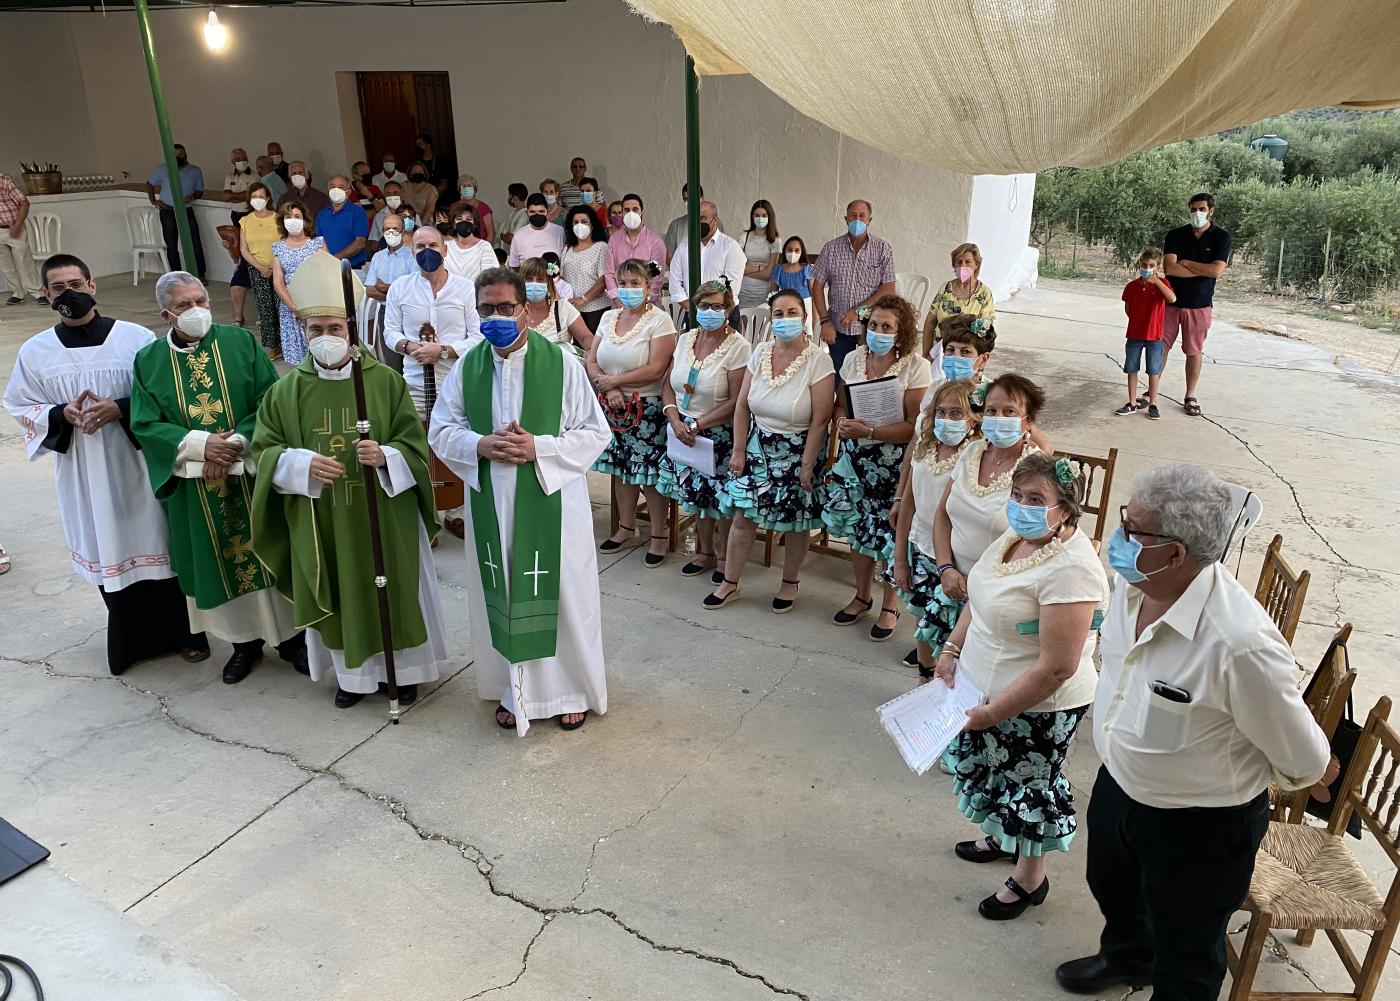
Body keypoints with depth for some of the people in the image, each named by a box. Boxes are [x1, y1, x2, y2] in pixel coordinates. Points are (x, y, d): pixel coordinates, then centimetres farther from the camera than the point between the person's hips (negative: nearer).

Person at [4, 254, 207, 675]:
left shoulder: (136, 338, -7)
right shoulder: (35, 351, 1)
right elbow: (21, 409, 7)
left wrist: (119, 410, -19)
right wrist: (62, 415, -13)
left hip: (139, 464, -2)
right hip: (84, 475, 2)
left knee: (160, 544, 8)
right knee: (109, 553, 10)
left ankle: (186, 631, 24)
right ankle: (133, 638, 26)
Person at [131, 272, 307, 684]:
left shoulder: (240, 342, -3)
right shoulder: (149, 361, 2)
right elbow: (145, 424, -2)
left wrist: (235, 443, -18)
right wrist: (200, 444, -17)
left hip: (252, 475, -1)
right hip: (195, 486, 1)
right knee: (221, 563, 10)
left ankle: (291, 636, 21)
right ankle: (245, 641, 25)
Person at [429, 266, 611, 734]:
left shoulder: (562, 363, -9)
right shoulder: (467, 366, 0)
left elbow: (597, 432, -7)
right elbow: (441, 430, 6)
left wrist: (539, 447, -19)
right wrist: (481, 445, -14)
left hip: (552, 501, -3)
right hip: (491, 503, 3)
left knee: (560, 594, 9)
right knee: (502, 596, 13)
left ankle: (571, 689, 29)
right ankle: (515, 690, 31)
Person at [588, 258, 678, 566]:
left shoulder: (659, 320, -10)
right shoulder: (609, 317, 9)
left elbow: (655, 370, -19)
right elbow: (591, 361, 5)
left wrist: (613, 380, -13)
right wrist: (611, 391, -12)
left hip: (647, 408, -6)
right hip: (614, 407, 6)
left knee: (651, 473, -2)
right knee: (620, 467, 15)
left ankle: (659, 536, 12)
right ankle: (626, 526, 31)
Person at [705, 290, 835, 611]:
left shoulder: (819, 361, -15)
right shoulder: (761, 352, -1)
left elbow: (820, 420, -15)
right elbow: (742, 406, 3)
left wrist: (808, 466, -15)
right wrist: (738, 451, 1)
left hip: (798, 452, -4)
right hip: (759, 447, 4)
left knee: (795, 523, 8)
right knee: (743, 516, 4)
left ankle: (790, 583, 31)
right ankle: (729, 583, 19)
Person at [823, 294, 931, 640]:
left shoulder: (915, 367, -12)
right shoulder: (854, 358, 4)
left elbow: (913, 426, -15)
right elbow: (840, 403, 14)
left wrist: (869, 432, -22)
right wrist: (842, 422, -9)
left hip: (894, 461, -5)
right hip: (855, 457, 5)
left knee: (889, 533, 1)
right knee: (857, 529, 13)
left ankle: (890, 605, 22)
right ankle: (862, 596, 34)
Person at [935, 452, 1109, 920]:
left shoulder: (1069, 570, -31)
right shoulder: (1016, 536, -4)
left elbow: (1056, 669, -30)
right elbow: (981, 599, 13)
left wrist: (991, 713, -22)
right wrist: (952, 649, 4)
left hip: (1036, 710, -8)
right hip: (984, 686, 8)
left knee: (1029, 787, 14)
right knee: (998, 773, 28)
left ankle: (1029, 879, 38)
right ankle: (1002, 837, 54)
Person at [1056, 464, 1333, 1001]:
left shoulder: (1241, 643, -39)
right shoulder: (1132, 584, -16)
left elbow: (1302, 760, -20)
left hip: (1201, 826, -8)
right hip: (1118, 783, 8)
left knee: (1185, 956, 19)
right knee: (1111, 886, 35)